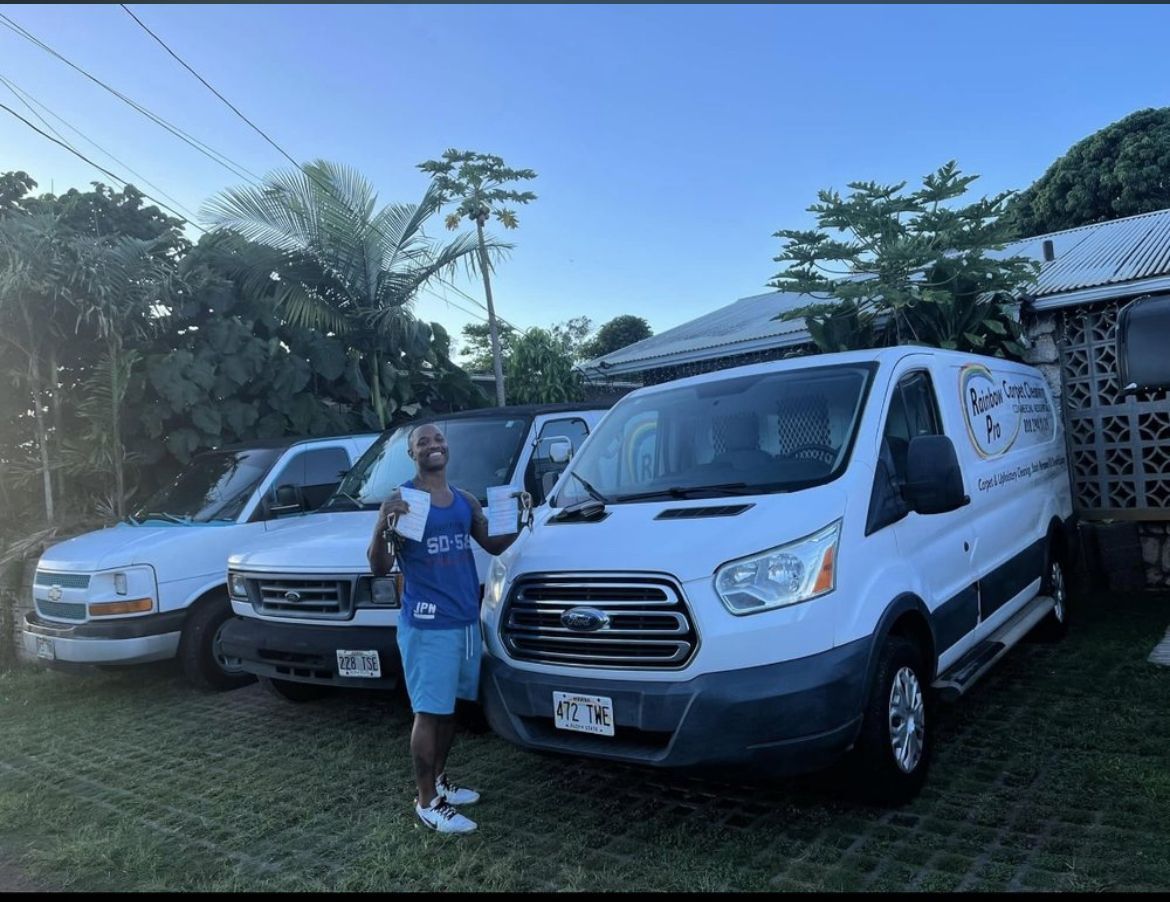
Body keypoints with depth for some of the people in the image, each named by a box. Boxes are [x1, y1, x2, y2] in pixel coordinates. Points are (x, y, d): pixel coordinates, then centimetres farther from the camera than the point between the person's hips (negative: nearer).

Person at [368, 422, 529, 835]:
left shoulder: (465, 501, 9)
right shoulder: (401, 500, -10)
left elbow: (494, 545, 17)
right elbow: (380, 568, -14)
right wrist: (383, 526, -32)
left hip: (466, 620, 7)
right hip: (427, 626, -7)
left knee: (450, 707, 18)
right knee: (430, 712, -1)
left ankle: (439, 780, 34)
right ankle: (427, 803, 12)